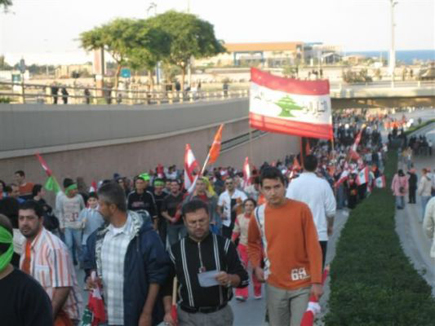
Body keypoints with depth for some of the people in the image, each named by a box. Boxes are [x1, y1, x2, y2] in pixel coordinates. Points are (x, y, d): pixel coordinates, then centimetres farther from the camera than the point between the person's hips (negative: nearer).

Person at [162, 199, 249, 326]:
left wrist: (230, 279, -23)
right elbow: (167, 283, 9)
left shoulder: (224, 244, -2)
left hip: (220, 315, 0)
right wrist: (168, 311, -3)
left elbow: (243, 277, -2)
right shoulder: (176, 250, 1)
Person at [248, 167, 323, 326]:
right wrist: (256, 266, 3)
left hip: (302, 284, -3)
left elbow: (313, 246, -8)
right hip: (275, 285, 3)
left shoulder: (301, 209, -11)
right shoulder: (258, 214, -3)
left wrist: (317, 281, -11)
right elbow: (252, 243, 17)